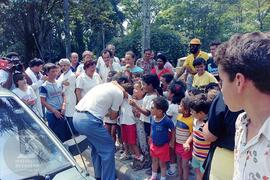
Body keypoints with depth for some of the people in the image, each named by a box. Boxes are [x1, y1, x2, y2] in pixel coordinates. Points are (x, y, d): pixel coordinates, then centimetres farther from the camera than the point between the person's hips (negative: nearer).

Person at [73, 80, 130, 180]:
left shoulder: (106, 85, 22)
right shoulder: (119, 93, 0)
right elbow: (113, 117, 11)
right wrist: (119, 113, 30)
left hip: (77, 117, 9)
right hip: (89, 120, -9)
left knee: (96, 147, 25)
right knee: (108, 149, 7)